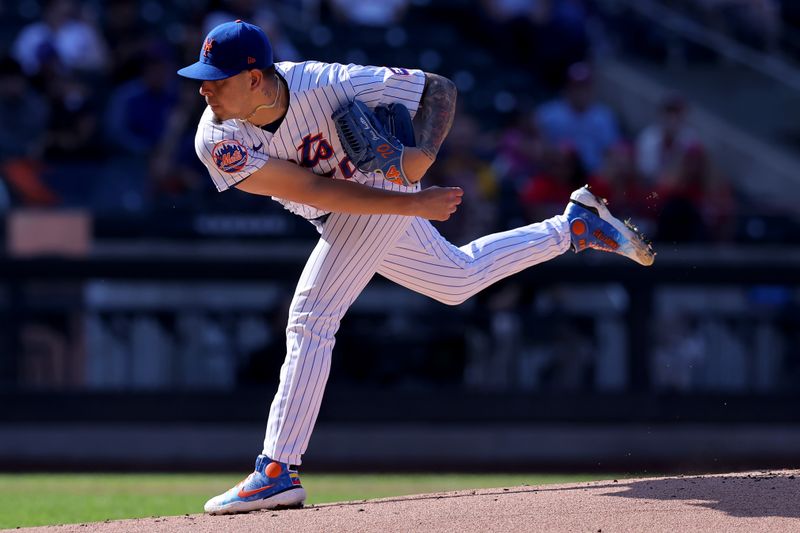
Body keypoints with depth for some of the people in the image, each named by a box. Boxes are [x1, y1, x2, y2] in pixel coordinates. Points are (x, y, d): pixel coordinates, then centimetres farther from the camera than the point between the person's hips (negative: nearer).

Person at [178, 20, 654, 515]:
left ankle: (278, 473, -15)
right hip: (336, 217, 6)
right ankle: (576, 226, 38)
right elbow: (312, 189, -27)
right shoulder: (218, 141, -25)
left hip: (381, 184, -6)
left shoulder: (329, 85, -33)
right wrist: (413, 204, -30)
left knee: (311, 317, -17)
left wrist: (423, 152, -39)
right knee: (459, 279, 22)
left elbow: (439, 88, -21)